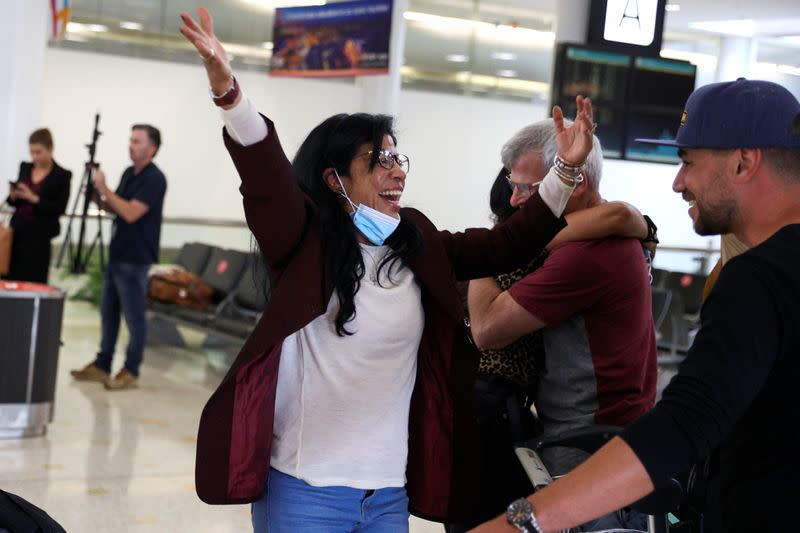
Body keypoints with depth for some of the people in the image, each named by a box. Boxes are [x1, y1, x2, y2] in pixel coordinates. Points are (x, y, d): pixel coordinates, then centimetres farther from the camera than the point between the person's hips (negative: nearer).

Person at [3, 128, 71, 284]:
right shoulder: (24, 168, 11)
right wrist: (14, 196, -6)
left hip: (40, 236, -5)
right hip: (17, 231, 5)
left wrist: (34, 199, -21)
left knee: (34, 282, -5)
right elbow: (14, 202, 17)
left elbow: (59, 208, -12)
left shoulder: (62, 175, -5)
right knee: (11, 280, 1)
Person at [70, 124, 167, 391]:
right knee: (108, 312, 13)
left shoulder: (155, 179, -15)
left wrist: (104, 188, -18)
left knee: (134, 317, 0)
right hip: (116, 255, 9)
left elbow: (131, 213, -24)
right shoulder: (128, 173, 12)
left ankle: (131, 372, 8)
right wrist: (98, 195, -1)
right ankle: (101, 365, 22)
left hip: (135, 259, -9)